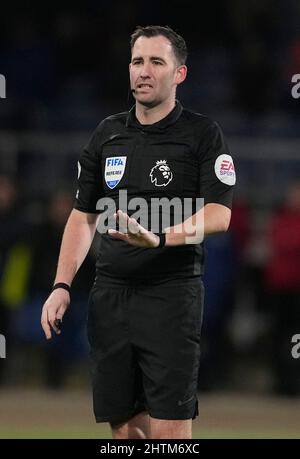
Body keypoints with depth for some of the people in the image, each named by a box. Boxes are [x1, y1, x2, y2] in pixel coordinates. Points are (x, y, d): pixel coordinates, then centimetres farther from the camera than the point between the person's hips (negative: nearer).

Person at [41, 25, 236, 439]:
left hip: (172, 294, -5)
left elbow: (218, 215, -11)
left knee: (170, 428, -11)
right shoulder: (108, 134, 13)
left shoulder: (202, 134, -2)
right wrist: (62, 286, 7)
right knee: (123, 426, 5)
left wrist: (158, 238, -26)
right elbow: (83, 216, 17)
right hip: (110, 293, 5)